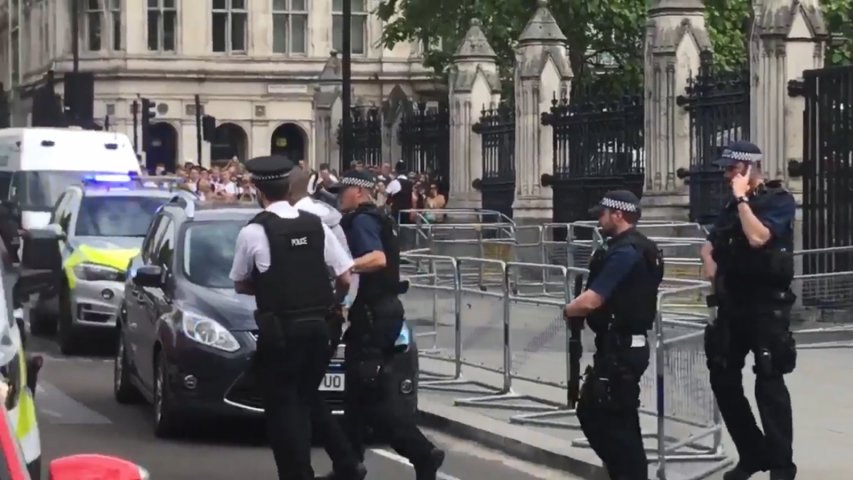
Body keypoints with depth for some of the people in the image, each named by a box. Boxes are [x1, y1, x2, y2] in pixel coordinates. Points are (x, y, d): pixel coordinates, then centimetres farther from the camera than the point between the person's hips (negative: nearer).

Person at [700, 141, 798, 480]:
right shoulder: (732, 205, 14)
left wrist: (743, 198, -15)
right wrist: (713, 274, 8)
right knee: (723, 380, 7)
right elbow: (710, 246, 27)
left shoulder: (779, 200, -7)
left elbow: (757, 237, -25)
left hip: (766, 305, -7)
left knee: (769, 384, -8)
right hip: (732, 304, 8)